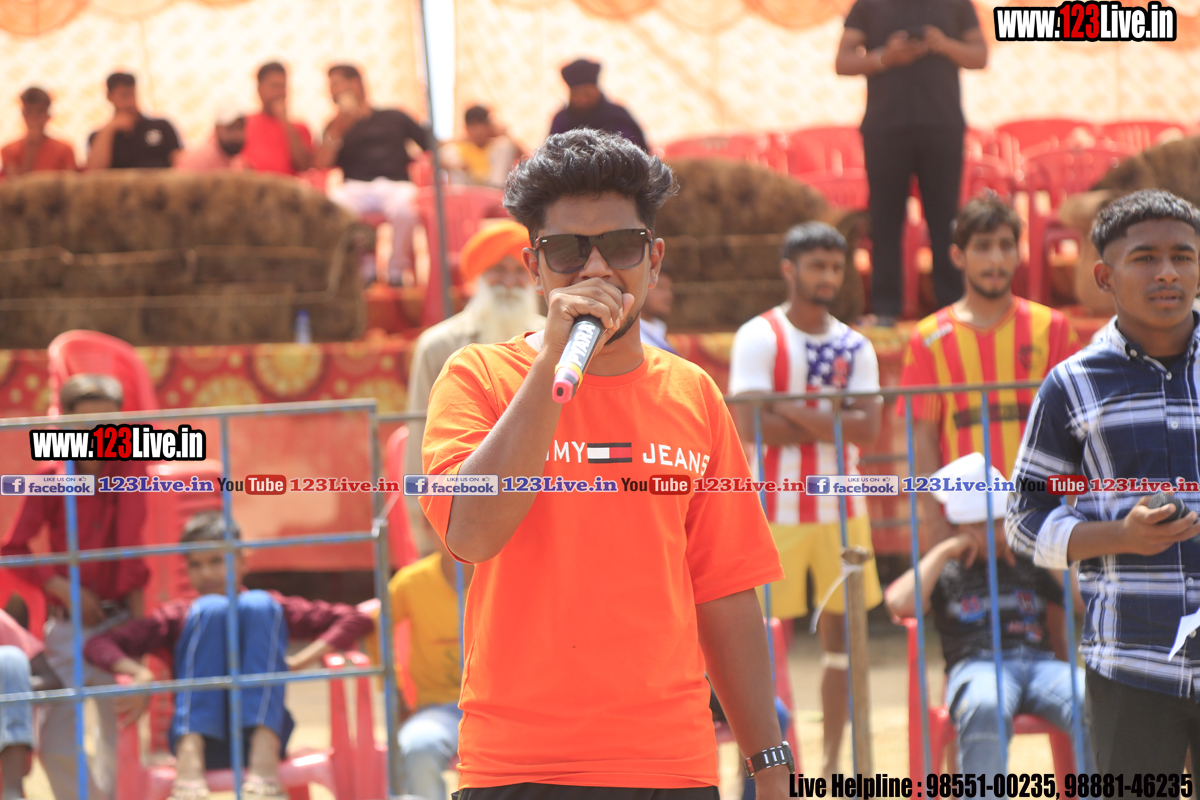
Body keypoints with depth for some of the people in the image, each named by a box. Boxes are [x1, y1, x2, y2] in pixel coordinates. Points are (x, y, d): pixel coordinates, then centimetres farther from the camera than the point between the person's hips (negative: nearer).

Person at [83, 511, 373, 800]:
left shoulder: (272, 607, 21)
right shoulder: (178, 616, 21)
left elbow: (356, 619, 8)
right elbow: (98, 645, 6)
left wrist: (299, 662, -6)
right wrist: (140, 674, -15)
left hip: (261, 733, 0)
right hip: (202, 740, 0)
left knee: (257, 605, -13)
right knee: (211, 608, -15)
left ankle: (264, 757, -35)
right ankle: (189, 758, -37)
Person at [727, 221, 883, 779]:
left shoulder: (854, 347, 9)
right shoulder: (759, 338, -5)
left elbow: (868, 428, -4)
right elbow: (751, 425, -16)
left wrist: (796, 412, -14)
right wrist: (831, 423, -9)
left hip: (842, 508, 5)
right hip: (776, 510, -5)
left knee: (842, 629, 6)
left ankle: (833, 759, 14)